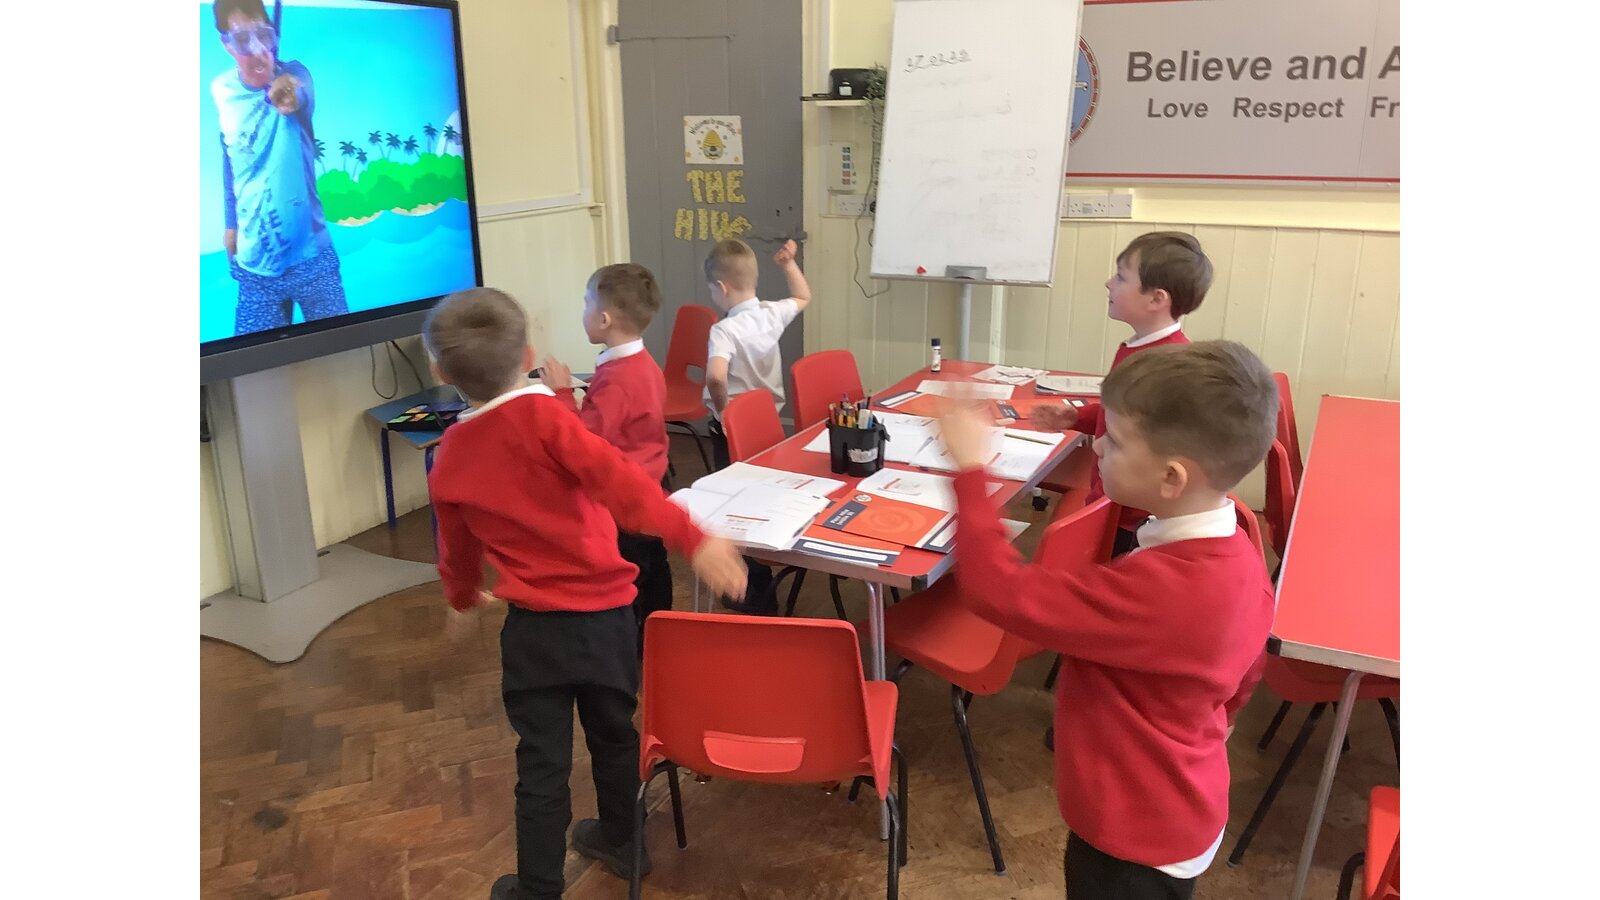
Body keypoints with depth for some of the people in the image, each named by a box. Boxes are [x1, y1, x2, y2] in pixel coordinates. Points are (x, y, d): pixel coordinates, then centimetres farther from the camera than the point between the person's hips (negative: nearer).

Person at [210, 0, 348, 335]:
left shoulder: (293, 75, -9)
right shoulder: (221, 91, 0)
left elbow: (306, 102, -34)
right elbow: (228, 159, 14)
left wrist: (293, 100, -57)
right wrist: (230, 222, 19)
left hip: (311, 251, -2)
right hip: (254, 259, 2)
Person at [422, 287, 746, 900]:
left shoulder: (447, 463, -1)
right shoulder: (542, 415, -14)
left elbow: (457, 550, 15)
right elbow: (618, 480, -29)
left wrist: (465, 596, 36)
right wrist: (691, 539, -33)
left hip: (535, 627, 1)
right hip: (606, 610, 0)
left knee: (542, 765, 11)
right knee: (614, 733, 22)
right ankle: (621, 841, 43)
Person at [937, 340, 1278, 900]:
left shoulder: (1158, 589, -38)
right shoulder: (1238, 557, -7)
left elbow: (1001, 594, -36)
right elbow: (1243, 679, 8)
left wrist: (971, 469, -28)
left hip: (1136, 837, -8)